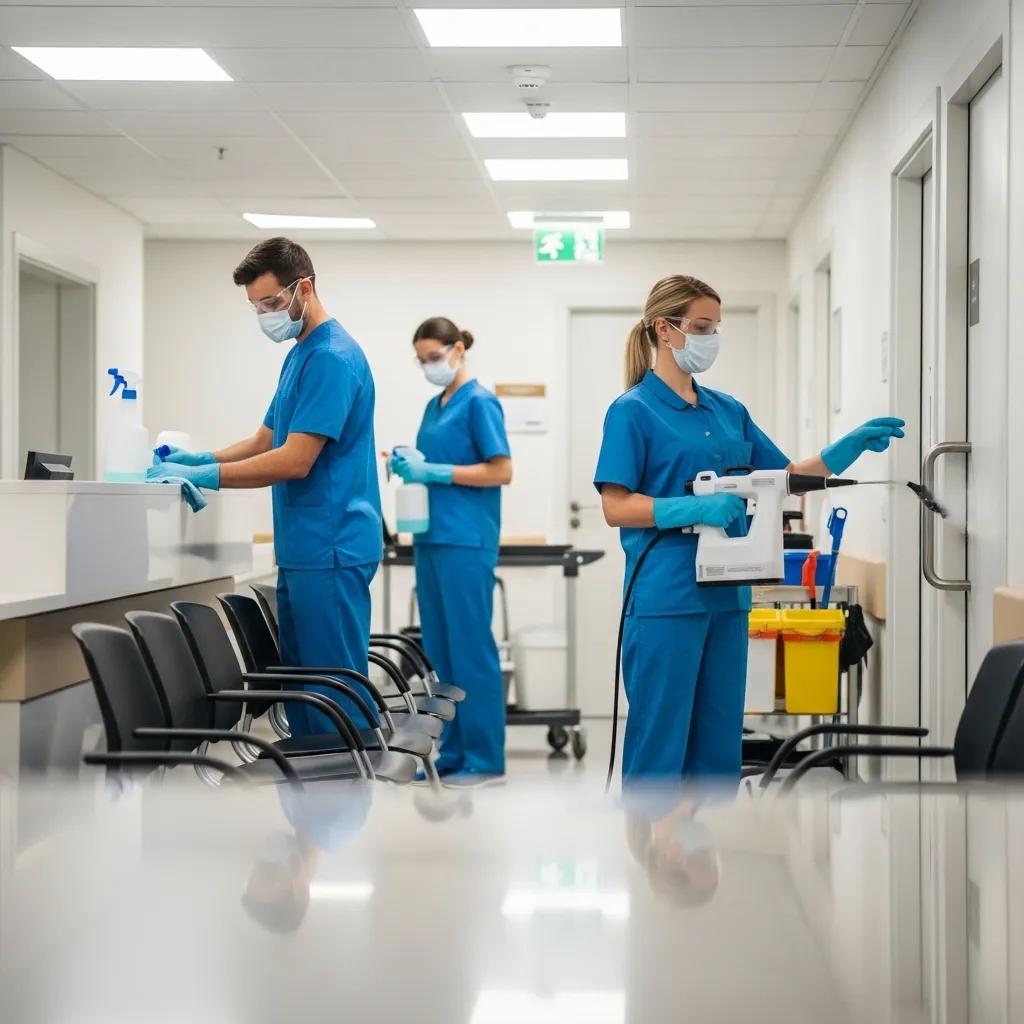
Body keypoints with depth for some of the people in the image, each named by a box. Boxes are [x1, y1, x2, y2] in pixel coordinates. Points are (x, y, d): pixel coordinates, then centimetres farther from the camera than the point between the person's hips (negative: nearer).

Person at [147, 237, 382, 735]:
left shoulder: (333, 357, -15)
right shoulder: (299, 354, 16)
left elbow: (295, 461, -20)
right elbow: (266, 441, 21)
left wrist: (203, 476, -16)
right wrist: (198, 459, 5)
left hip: (330, 553, -10)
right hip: (301, 551, 10)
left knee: (335, 695, -6)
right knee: (299, 687, 13)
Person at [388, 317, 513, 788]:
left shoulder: (479, 402, -8)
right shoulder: (434, 406, 16)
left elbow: (501, 471, -14)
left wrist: (434, 472, -18)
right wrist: (410, 465, 2)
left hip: (466, 540, -9)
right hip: (431, 537, 9)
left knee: (471, 646, -5)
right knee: (438, 649, 10)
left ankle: (485, 757, 0)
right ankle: (451, 753, 16)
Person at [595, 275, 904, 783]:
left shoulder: (728, 411, 13)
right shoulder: (633, 411, -6)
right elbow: (616, 507, -12)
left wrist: (851, 446, 4)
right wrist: (697, 508, -23)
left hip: (726, 595, 7)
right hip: (665, 599, -7)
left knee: (719, 742, 11)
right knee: (659, 742, -2)